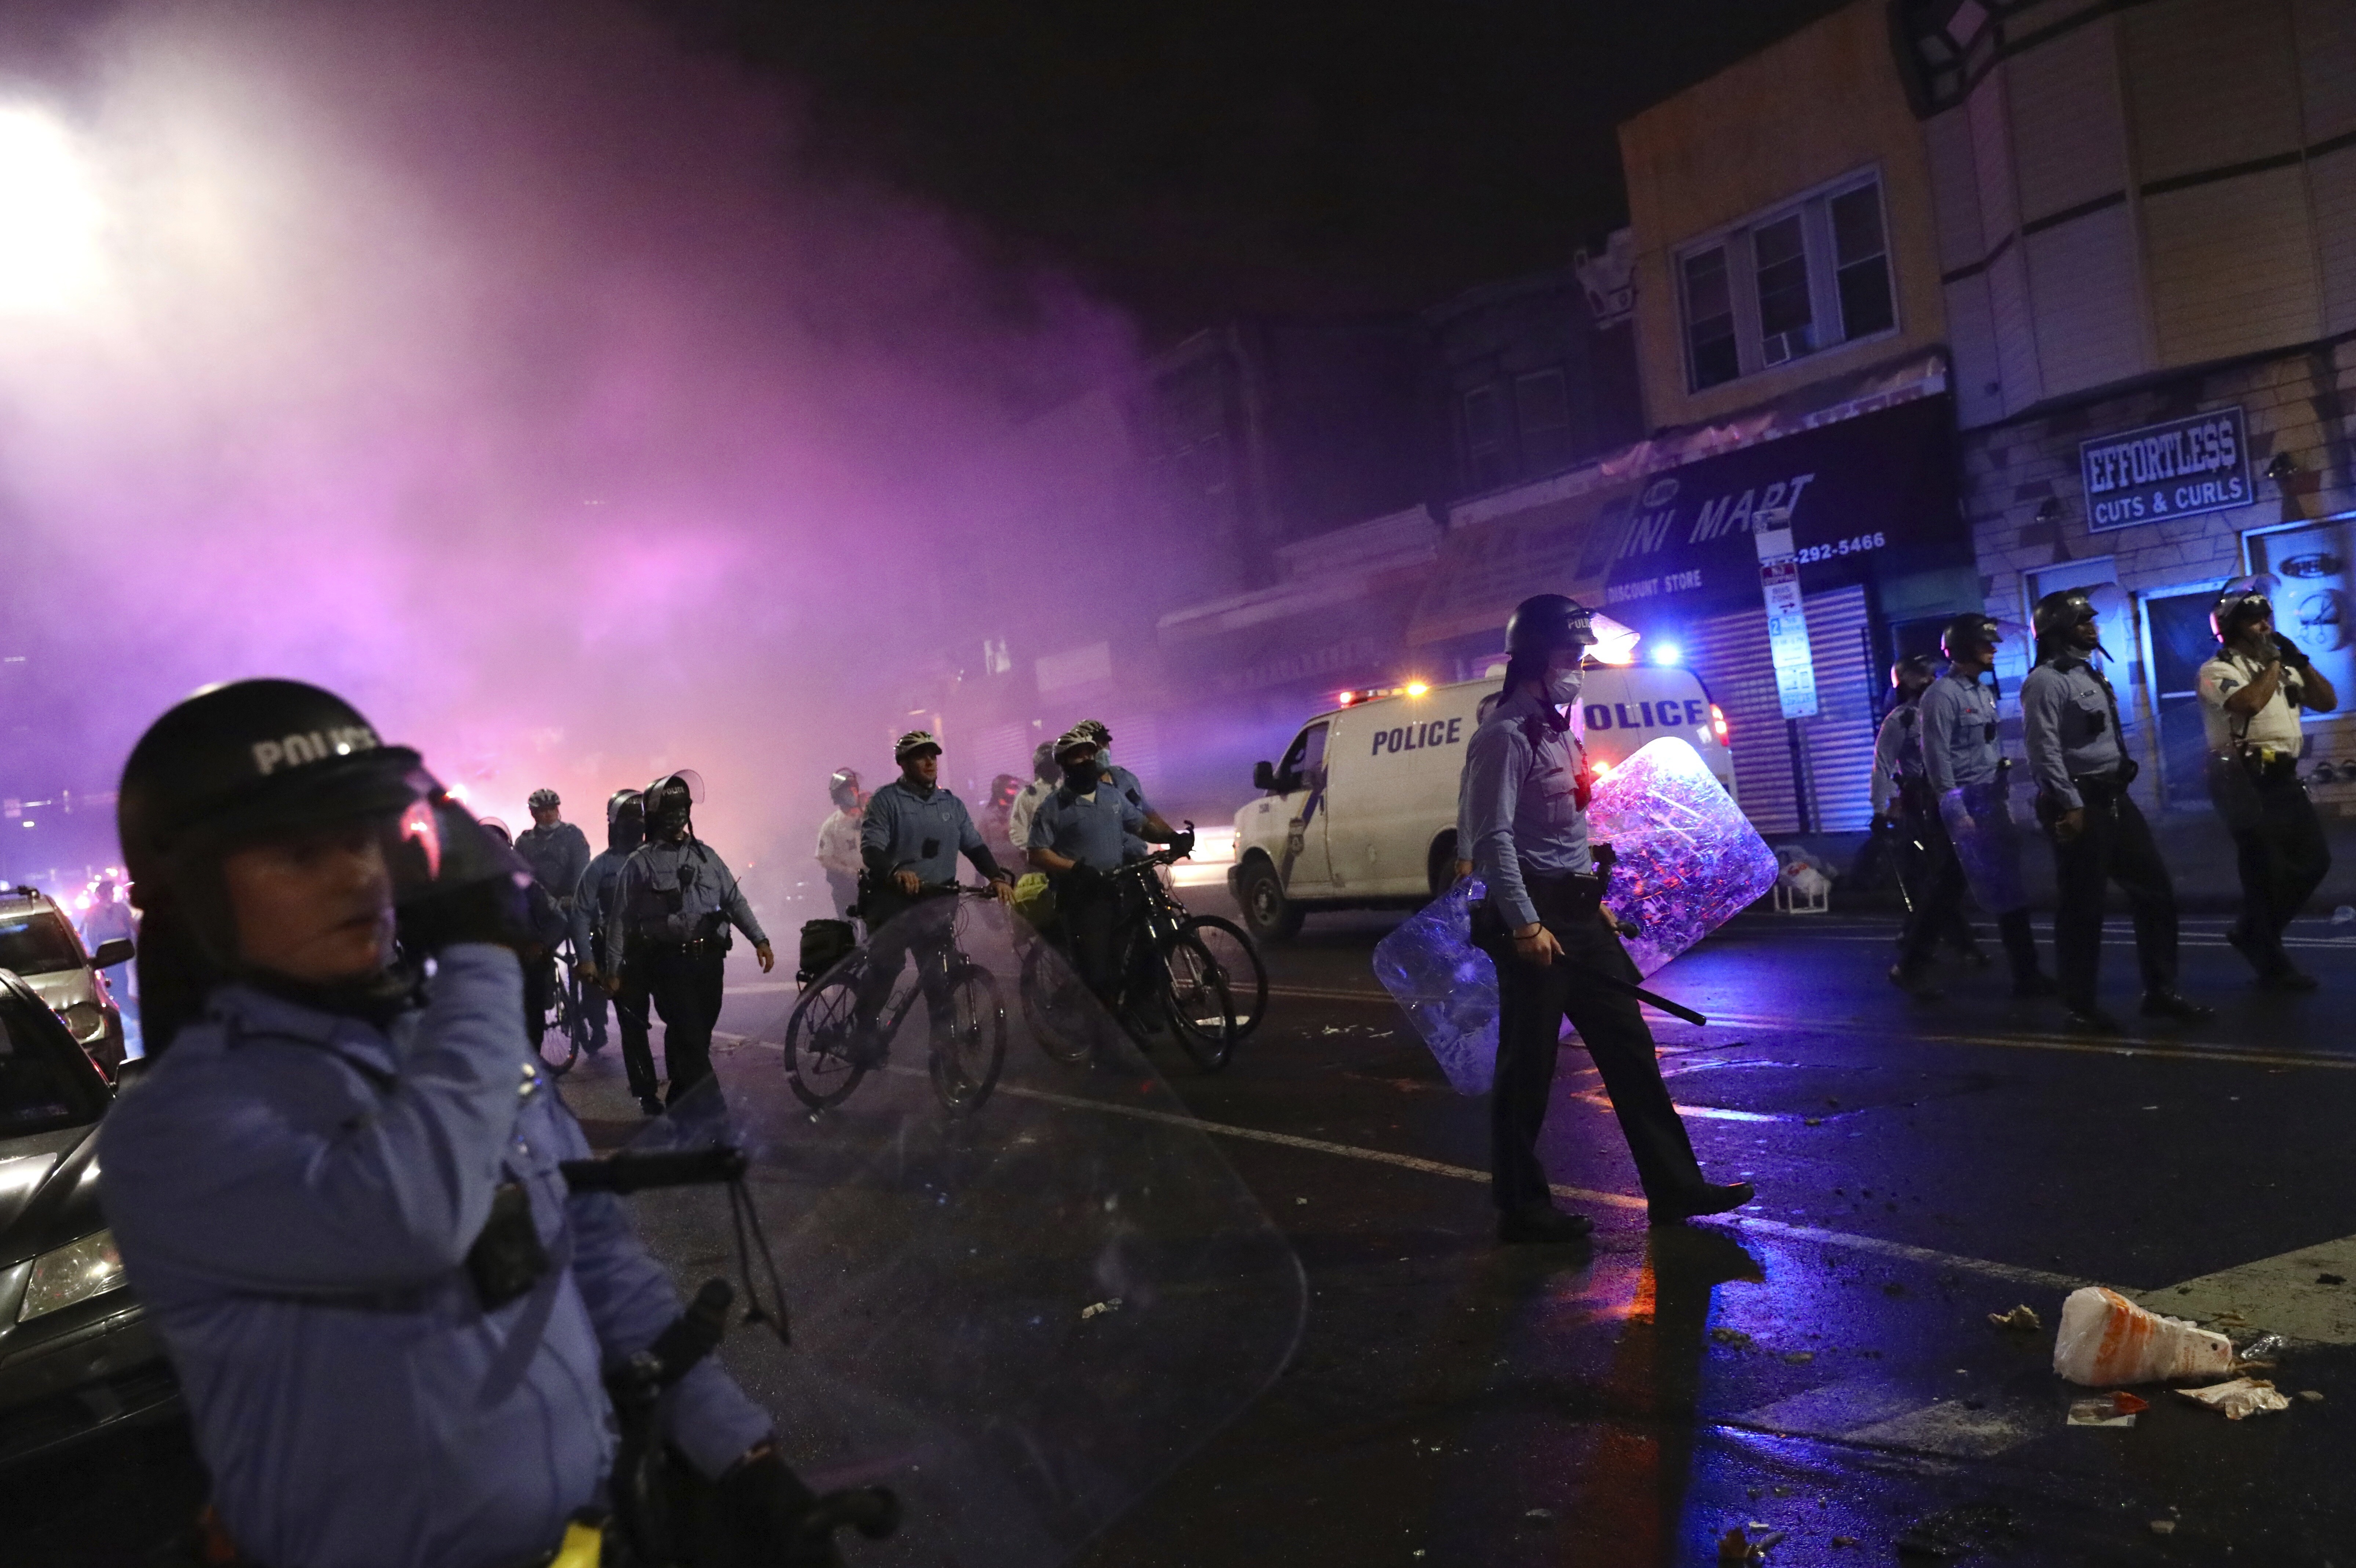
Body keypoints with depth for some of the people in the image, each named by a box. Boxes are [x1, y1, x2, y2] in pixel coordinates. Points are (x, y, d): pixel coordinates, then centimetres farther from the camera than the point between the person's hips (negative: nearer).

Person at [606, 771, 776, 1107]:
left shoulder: (706, 856, 15)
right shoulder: (640, 863, 2)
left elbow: (735, 901, 15)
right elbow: (620, 920, 4)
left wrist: (760, 940, 5)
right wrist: (614, 971, 2)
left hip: (709, 960, 5)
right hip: (668, 963, -5)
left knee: (696, 1037, 11)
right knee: (690, 1040, -10)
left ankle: (678, 1104, 28)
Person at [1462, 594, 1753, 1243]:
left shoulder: (1560, 729, 16)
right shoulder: (1506, 734, -13)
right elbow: (1493, 838, -20)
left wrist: (1595, 898, 20)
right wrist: (1525, 925, -22)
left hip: (1580, 914, 9)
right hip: (1535, 918, -9)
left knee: (1629, 1048, 10)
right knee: (1529, 1068, -1)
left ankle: (1673, 1187, 18)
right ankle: (1522, 1208, 11)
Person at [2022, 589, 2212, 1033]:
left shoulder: (2091, 674, 17)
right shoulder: (2046, 681, -12)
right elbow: (2045, 750, -20)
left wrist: (2115, 792, 19)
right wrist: (2071, 806, -23)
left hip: (2115, 799, 9)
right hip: (2079, 803, -9)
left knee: (2155, 891, 10)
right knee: (2082, 908, -2)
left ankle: (2160, 992, 19)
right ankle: (2081, 1006, 9)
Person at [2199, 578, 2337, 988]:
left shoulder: (2281, 668, 18)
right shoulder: (2218, 670, -8)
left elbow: (2328, 702, 13)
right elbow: (2249, 703, -26)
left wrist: (2299, 660, 3)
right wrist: (2273, 662, -13)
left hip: (2284, 778, 8)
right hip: (2246, 781, -8)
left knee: (2314, 858, 8)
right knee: (2265, 871, -4)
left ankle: (2253, 933, 22)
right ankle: (2273, 964, 6)